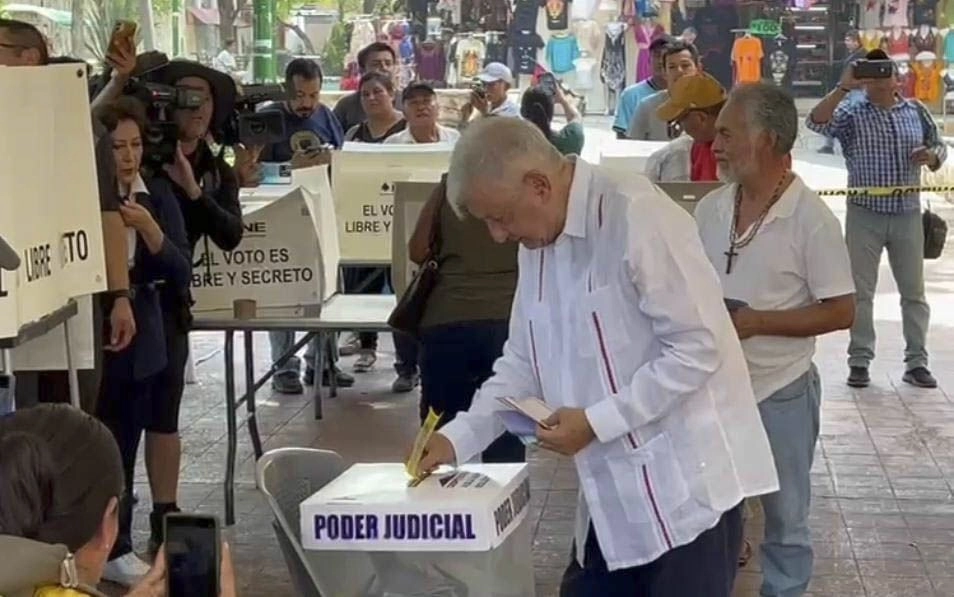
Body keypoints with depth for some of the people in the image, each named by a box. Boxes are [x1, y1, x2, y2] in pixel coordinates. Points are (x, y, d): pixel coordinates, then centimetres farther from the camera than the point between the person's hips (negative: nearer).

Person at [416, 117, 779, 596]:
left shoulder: (638, 219, -18)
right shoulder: (538, 245, 9)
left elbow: (697, 348, -21)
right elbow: (523, 363, 16)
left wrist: (597, 421, -20)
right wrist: (460, 436, 3)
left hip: (686, 488, -8)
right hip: (614, 494, 8)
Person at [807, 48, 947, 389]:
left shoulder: (916, 111, 8)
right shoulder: (852, 113, -2)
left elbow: (939, 146, 14)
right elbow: (816, 122, -20)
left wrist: (931, 156, -9)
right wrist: (843, 87, -26)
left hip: (907, 215, 3)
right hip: (865, 215, -3)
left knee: (914, 291, 8)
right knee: (861, 292, 3)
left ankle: (916, 362, 16)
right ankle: (859, 362, 10)